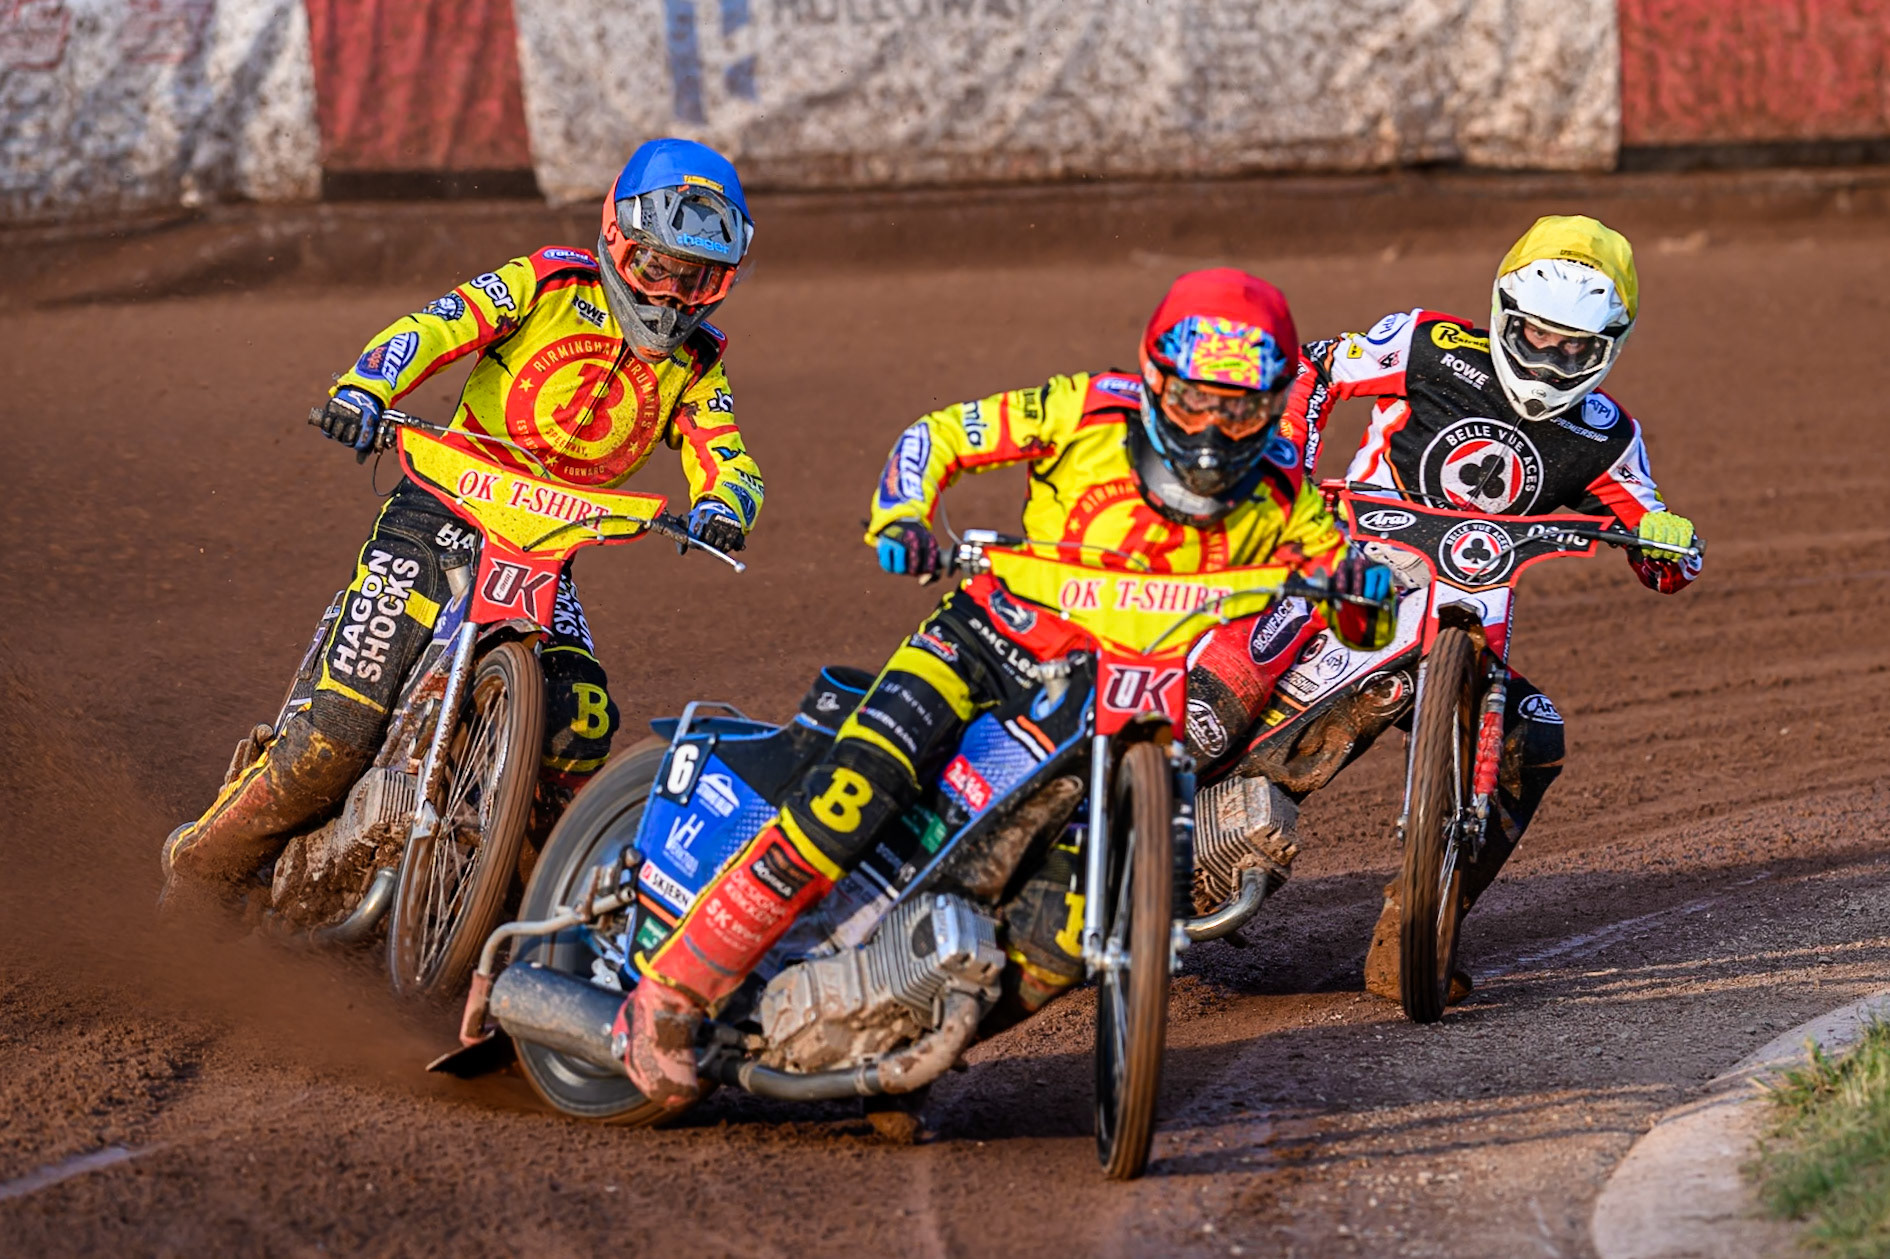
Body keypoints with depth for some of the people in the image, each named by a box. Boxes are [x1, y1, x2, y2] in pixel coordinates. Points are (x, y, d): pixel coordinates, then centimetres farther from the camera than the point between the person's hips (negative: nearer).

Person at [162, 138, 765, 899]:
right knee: (345, 721, -14)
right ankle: (206, 859, 1)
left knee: (580, 730, -17)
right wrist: (365, 387, -33)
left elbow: (729, 459, -3)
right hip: (447, 507, -4)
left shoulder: (694, 367, 8)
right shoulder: (551, 283, -4)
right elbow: (435, 327, -14)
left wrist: (722, 506, -28)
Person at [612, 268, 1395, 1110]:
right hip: (995, 639, -2)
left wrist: (1360, 586, -26)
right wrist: (900, 519, -20)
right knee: (857, 789, -28)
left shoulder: (1277, 496, -3)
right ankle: (670, 990, -21)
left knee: (1066, 942, -19)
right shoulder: (1089, 414, -9)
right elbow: (938, 435, -1)